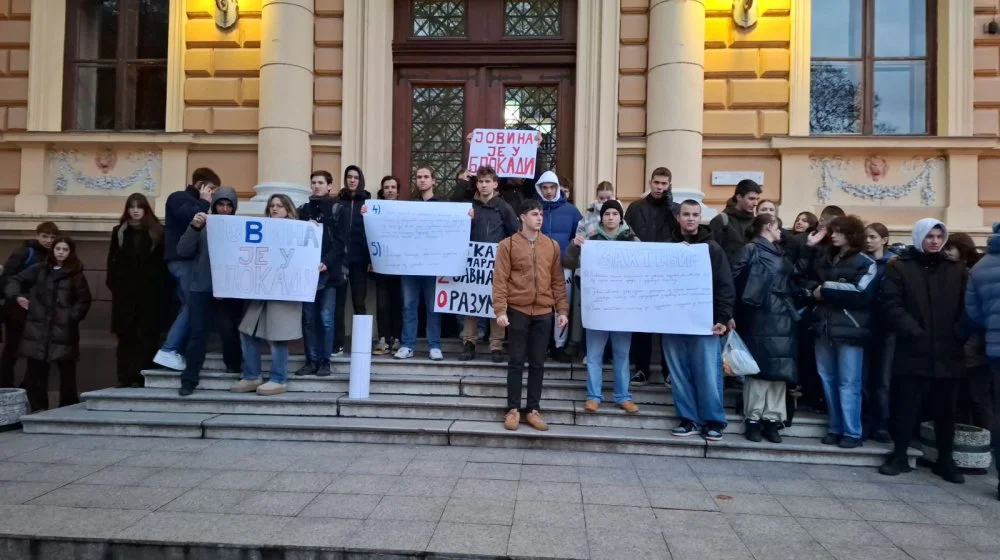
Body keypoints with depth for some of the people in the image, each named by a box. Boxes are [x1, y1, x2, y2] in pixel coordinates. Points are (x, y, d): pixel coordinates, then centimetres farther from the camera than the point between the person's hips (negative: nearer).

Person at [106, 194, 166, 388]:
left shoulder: (156, 232, 4)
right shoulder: (119, 232, 12)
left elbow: (163, 262, 0)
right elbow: (112, 261, 9)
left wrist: (161, 287, -9)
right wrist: (113, 284, -2)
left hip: (150, 291, -2)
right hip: (125, 290, 2)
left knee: (147, 335, -2)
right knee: (125, 335, 3)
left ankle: (140, 376, 2)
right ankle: (125, 376, 7)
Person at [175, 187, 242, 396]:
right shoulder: (203, 226, 8)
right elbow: (183, 251, -2)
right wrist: (194, 228, -15)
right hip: (201, 289, 1)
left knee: (230, 331, 1)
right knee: (197, 333, 0)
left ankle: (234, 367, 25)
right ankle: (189, 379, 5)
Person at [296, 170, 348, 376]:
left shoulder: (340, 210, 4)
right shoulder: (302, 210, 15)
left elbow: (340, 242, -5)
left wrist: (326, 263, -17)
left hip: (329, 271, -3)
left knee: (326, 318, -2)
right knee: (308, 318, 4)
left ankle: (325, 360, 6)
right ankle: (311, 360, 12)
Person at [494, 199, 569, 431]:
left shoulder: (552, 245, 8)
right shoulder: (508, 245, -1)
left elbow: (558, 280, 10)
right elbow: (500, 280, -5)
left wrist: (562, 310, 5)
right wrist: (500, 310, -13)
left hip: (544, 312, 3)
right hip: (517, 311, -3)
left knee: (538, 362, 8)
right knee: (516, 361, 4)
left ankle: (533, 409, 17)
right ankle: (513, 409, 13)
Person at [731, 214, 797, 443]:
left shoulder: (779, 253, 20)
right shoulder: (752, 250, -2)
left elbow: (788, 283, 19)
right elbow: (735, 276, -11)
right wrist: (748, 298, -9)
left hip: (782, 318, 7)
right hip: (761, 318, -7)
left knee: (780, 370, 4)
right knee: (760, 368, -5)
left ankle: (772, 419, 10)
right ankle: (753, 419, 4)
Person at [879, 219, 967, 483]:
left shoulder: (957, 269, 13)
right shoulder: (898, 267, 3)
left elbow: (966, 306, 7)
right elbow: (891, 305, -6)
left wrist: (959, 334, -8)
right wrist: (914, 332, -16)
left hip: (948, 352, 3)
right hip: (913, 351, -3)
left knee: (945, 408, 11)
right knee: (906, 406, 3)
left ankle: (945, 460, 22)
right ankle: (899, 455, 15)